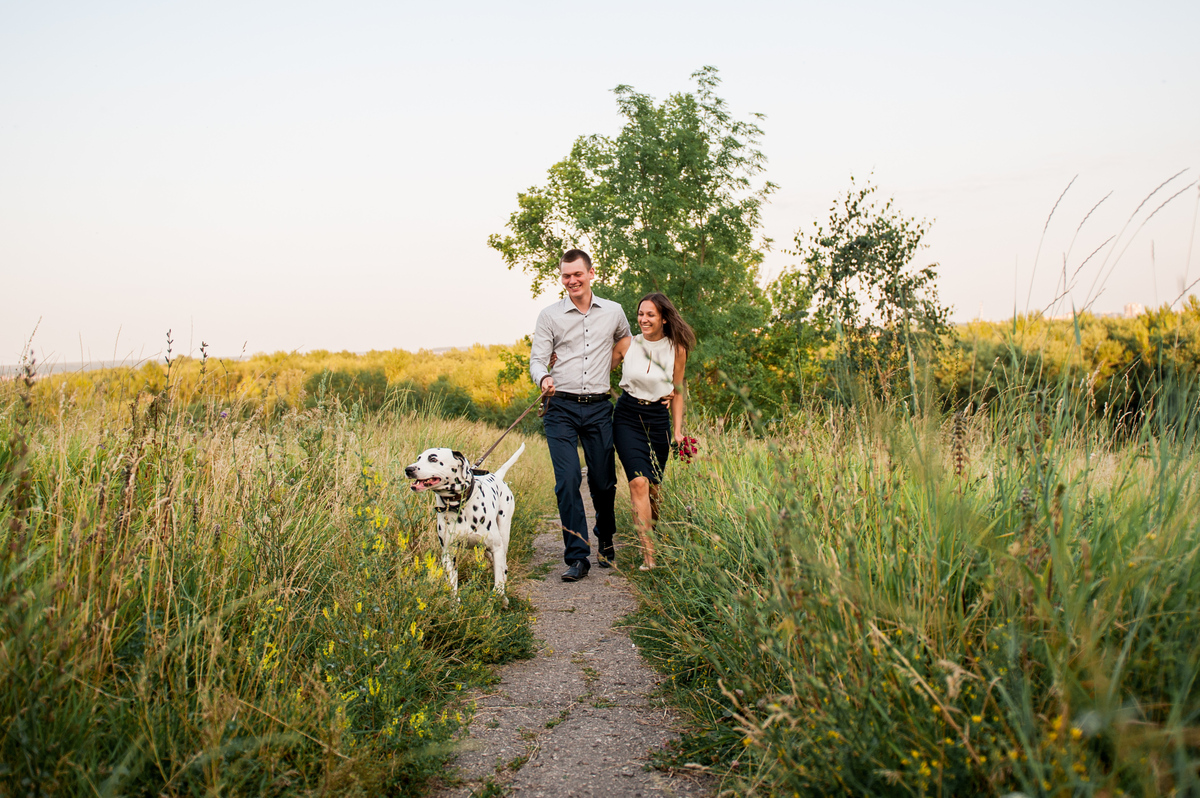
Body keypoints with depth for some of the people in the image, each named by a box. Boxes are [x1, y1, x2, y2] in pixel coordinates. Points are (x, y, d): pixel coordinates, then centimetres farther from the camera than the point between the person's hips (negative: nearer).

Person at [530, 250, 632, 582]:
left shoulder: (613, 312, 9)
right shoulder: (549, 316, 4)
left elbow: (627, 341, 30)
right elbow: (537, 359, 1)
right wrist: (543, 378, -20)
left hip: (599, 408, 2)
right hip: (561, 408, -1)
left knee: (604, 482, 7)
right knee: (567, 481, -10)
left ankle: (606, 543, 32)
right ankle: (577, 557, -5)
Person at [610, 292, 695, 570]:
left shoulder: (677, 350, 0)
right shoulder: (627, 345, -2)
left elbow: (677, 393, 9)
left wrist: (678, 430, 5)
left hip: (659, 419, 2)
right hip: (627, 417, -2)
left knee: (653, 487, 8)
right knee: (639, 482, -18)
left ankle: (650, 535, 34)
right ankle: (649, 554, -20)